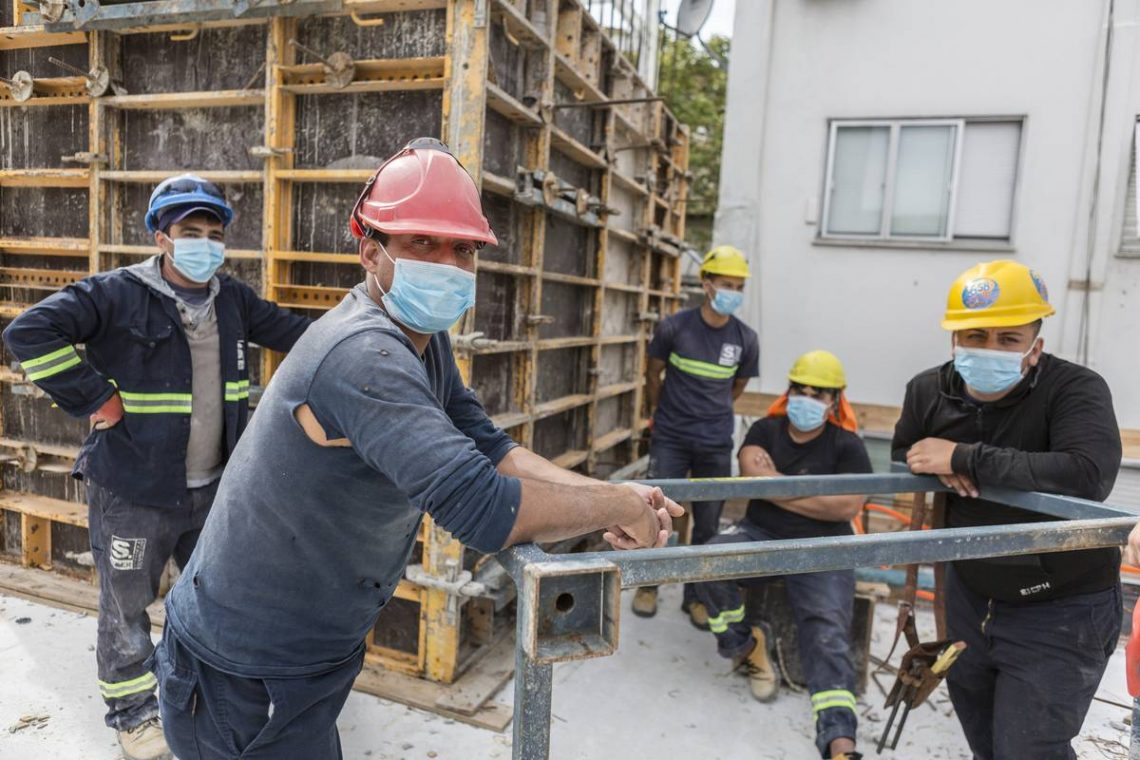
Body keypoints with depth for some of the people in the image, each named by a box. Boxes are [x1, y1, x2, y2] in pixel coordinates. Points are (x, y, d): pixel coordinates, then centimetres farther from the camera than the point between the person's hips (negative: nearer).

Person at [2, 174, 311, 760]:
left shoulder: (232, 299, 4)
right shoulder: (118, 294, -14)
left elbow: (291, 331, 14)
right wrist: (97, 400, -21)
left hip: (212, 488, 6)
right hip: (132, 493, -5)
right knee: (127, 609, 12)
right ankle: (132, 713, 35)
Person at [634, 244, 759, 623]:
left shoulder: (745, 339, -4)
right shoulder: (674, 327, -9)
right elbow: (653, 375, 6)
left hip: (716, 445, 2)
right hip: (670, 439, -2)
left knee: (708, 525, 9)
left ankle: (695, 596, 27)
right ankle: (647, 585, 26)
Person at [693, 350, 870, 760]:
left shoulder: (847, 446, 1)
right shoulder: (765, 429, 8)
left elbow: (848, 506, -14)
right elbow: (752, 472, -11)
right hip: (760, 536, 2)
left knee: (828, 632, -21)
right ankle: (746, 646, -2)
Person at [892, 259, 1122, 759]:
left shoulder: (1076, 390, -23)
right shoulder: (928, 391, -7)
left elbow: (1090, 476, -41)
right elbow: (903, 456, 8)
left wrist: (964, 458, -35)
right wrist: (940, 471, -16)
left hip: (1061, 613, -5)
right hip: (971, 596, 6)